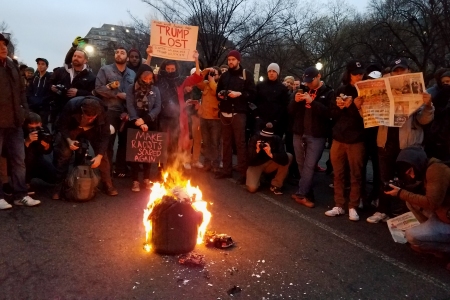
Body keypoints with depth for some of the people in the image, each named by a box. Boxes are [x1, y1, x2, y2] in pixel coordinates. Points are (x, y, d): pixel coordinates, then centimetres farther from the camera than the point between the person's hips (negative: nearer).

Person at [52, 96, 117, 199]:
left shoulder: (102, 111, -35)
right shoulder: (71, 106, -38)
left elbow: (105, 135, -26)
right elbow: (61, 125, -22)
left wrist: (99, 155, -34)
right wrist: (69, 140, -39)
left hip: (92, 129, 1)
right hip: (72, 128, -1)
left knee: (103, 153, -12)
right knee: (64, 153, -15)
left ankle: (108, 185, 3)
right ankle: (58, 187, -1)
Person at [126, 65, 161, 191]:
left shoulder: (155, 90, 6)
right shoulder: (131, 89, 1)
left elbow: (158, 107, -2)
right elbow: (130, 107, -9)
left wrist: (145, 119, -15)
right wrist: (139, 121, -22)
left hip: (150, 124, 2)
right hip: (135, 124, -2)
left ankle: (147, 179, 14)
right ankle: (135, 180, 3)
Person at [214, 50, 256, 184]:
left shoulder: (246, 74, 1)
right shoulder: (224, 75, 14)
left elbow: (252, 93, -5)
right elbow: (218, 91, 24)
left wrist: (240, 94, -19)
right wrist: (219, 95, 2)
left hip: (239, 113, -5)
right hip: (225, 113, 5)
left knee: (240, 143, -4)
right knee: (226, 142, 10)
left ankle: (243, 173, 1)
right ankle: (227, 170, 20)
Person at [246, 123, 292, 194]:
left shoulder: (277, 140, -20)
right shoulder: (254, 139, -21)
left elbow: (284, 159, -34)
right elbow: (249, 161, -22)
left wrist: (271, 154, -48)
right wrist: (257, 151, -38)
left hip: (269, 164, 2)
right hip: (256, 165, -2)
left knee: (289, 156, -23)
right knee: (252, 188, -28)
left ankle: (275, 185, -12)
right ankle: (258, 177, 11)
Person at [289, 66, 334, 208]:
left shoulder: (328, 93, 1)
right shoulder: (302, 90, 14)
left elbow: (329, 113, -14)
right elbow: (291, 112, 11)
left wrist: (312, 102, -22)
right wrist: (295, 101, -9)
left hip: (316, 136, -5)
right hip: (299, 133, 5)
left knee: (309, 166, -9)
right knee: (301, 165, 8)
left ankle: (301, 194, -3)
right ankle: (307, 194, 17)